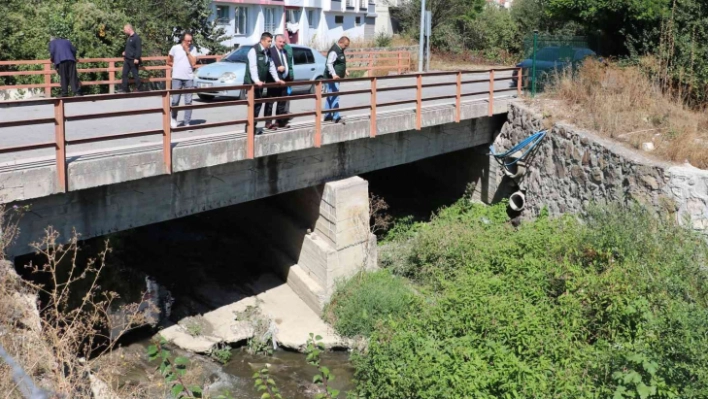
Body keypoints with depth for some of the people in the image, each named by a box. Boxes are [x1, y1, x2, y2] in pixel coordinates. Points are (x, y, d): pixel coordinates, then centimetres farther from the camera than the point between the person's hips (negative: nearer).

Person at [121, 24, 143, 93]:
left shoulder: (136, 38, -12)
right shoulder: (129, 38, 16)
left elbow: (139, 49, -18)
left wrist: (136, 58, -23)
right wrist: (125, 52, 13)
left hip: (133, 60, -9)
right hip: (127, 59, 9)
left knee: (135, 74, -2)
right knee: (124, 74, 6)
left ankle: (138, 89, 7)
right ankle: (125, 89, 9)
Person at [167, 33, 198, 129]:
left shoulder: (193, 49, 3)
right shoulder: (175, 48, 0)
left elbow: (193, 63, -7)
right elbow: (168, 61, 11)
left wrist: (187, 52, -11)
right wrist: (178, 66, 5)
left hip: (189, 78, 1)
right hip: (177, 78, -1)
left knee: (188, 101, 1)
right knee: (175, 101, -3)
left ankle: (187, 123, 6)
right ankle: (173, 118, 20)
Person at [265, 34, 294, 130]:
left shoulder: (286, 52, 16)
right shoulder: (270, 51, -9)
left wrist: (290, 77, 11)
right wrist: (277, 68, -22)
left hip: (284, 81, 8)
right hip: (273, 81, -8)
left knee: (282, 102, 13)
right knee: (270, 102, -2)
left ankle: (280, 121, 23)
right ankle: (268, 123, 1)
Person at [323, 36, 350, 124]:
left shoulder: (340, 50, 14)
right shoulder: (334, 51, -18)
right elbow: (329, 64, -28)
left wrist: (345, 71, 23)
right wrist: (334, 74, -40)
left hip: (336, 78, 11)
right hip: (332, 78, -11)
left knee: (330, 97, 14)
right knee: (335, 97, -12)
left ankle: (327, 116, 21)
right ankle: (336, 117, -13)